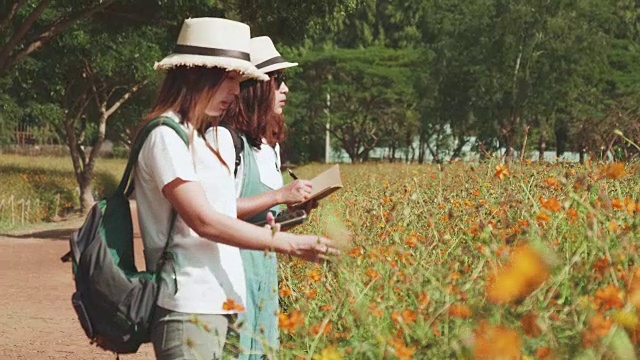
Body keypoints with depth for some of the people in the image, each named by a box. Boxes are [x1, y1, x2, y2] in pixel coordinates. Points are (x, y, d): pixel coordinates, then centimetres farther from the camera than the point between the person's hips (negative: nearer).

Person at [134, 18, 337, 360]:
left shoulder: (195, 138, 17)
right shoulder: (166, 136, -11)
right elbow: (202, 220, -17)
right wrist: (290, 243, -15)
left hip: (217, 303, 9)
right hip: (189, 307, -9)